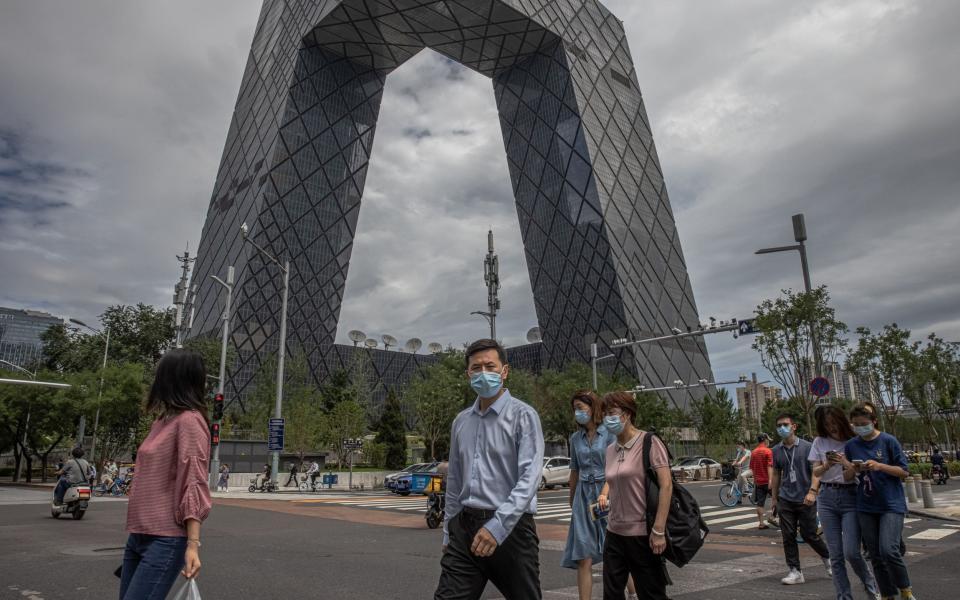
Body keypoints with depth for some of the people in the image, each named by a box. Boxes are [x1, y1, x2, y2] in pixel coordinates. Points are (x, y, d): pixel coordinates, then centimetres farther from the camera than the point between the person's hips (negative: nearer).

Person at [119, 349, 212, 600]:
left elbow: (193, 486, -18)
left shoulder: (189, 420, -13)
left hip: (165, 541, -9)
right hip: (138, 536, 9)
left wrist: (193, 545, -20)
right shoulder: (162, 419, 12)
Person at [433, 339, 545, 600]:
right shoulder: (461, 422, 10)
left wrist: (498, 525, -25)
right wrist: (448, 531, 16)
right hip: (464, 527, 4)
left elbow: (530, 477, -17)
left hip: (510, 528, -4)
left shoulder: (523, 415, -8)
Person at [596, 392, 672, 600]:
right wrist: (604, 494, 4)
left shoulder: (649, 442, -11)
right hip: (615, 532, 6)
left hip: (643, 533, -6)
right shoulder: (610, 450, 9)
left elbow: (666, 485, -16)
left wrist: (659, 530, -20)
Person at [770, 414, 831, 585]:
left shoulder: (807, 447, -4)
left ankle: (827, 557, 34)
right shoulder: (776, 450, 7)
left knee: (809, 535, 5)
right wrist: (774, 498, 16)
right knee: (788, 536, 1)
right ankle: (795, 571, 10)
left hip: (806, 500, -3)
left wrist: (812, 491, -22)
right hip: (786, 500, 3)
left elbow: (816, 471, -8)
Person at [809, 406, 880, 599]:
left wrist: (846, 463, -23)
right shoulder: (820, 442, 4)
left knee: (851, 552, -7)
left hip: (850, 496, -2)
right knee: (835, 554, 5)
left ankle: (870, 583, 23)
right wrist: (827, 465, -19)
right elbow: (815, 472, 1)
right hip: (827, 497, 2)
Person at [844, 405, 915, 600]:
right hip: (866, 508, 4)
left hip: (892, 504, -4)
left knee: (888, 550, -16)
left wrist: (879, 466, -19)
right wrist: (854, 470, -12)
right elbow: (846, 477, 10)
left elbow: (904, 472, -4)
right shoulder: (851, 446, 4)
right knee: (876, 556, 8)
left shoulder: (888, 441, -5)